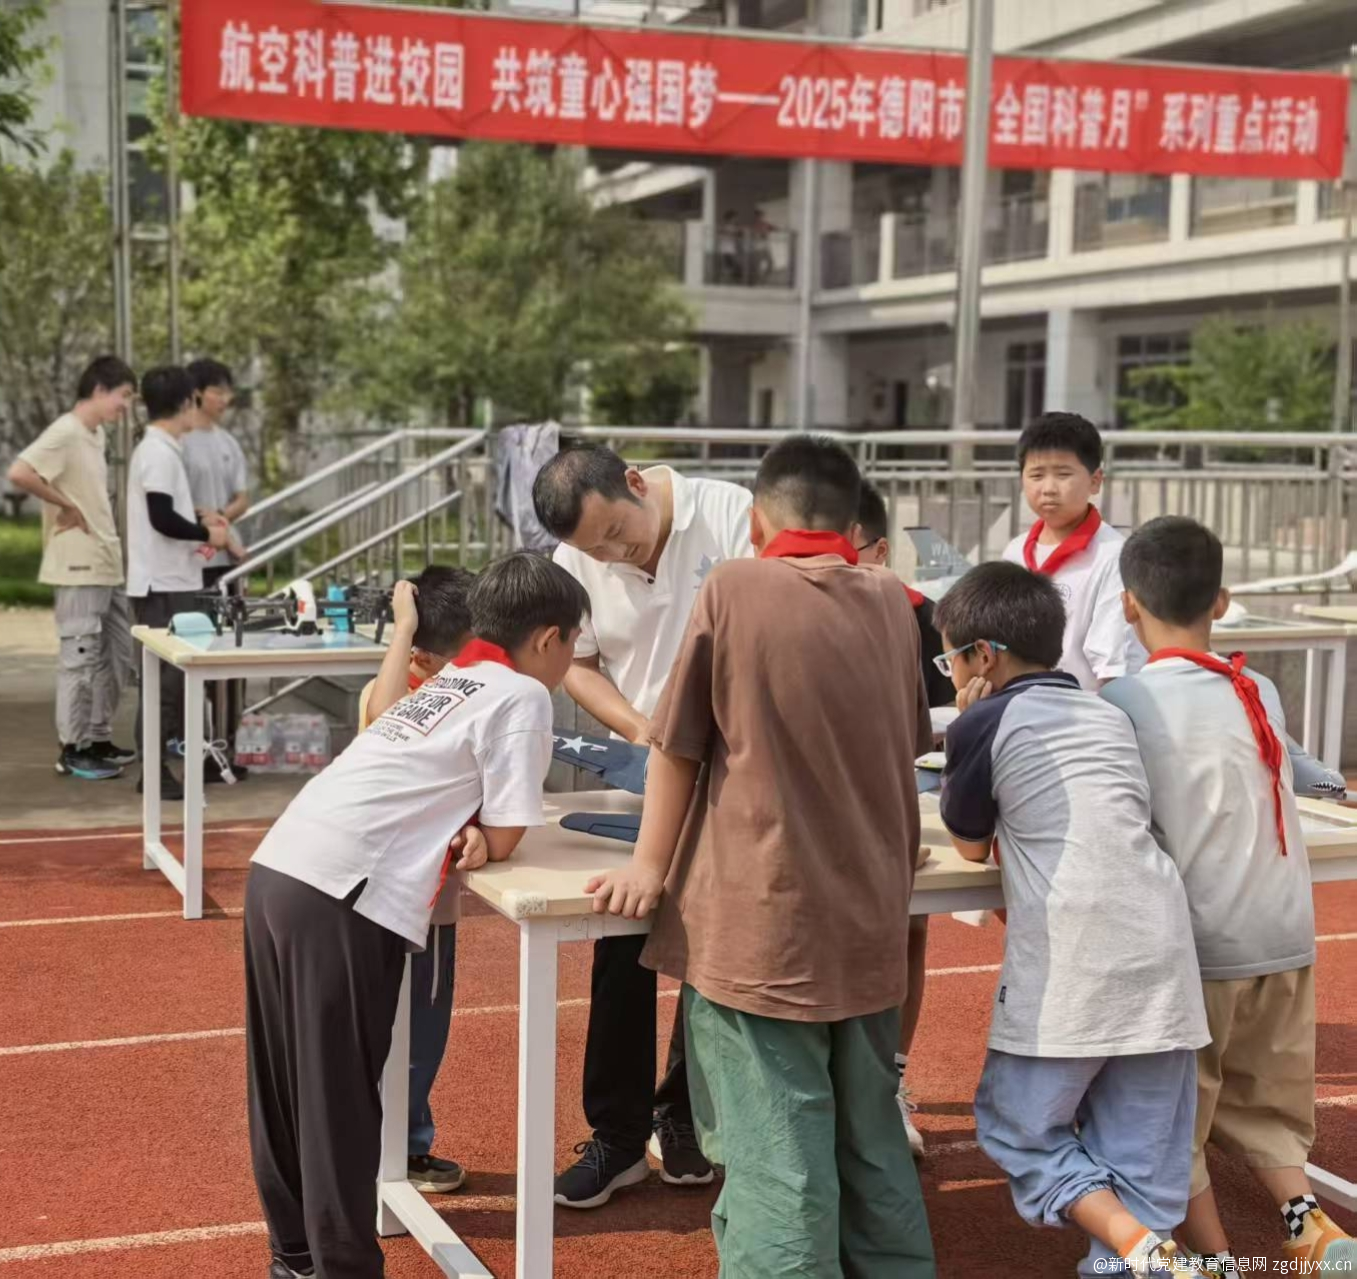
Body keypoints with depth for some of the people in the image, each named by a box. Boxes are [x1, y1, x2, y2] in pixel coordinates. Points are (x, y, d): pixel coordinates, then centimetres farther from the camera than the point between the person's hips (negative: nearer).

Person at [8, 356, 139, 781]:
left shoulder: (97, 435, 14)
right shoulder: (65, 433, -14)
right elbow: (19, 473, -26)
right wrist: (66, 507, -17)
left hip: (106, 566, 9)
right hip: (78, 568, -9)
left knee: (117, 655, 14)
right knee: (80, 658, -3)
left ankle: (98, 739, 23)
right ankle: (72, 750, 5)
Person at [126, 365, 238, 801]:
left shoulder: (159, 449, 15)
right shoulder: (160, 453, -16)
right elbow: (161, 518, -23)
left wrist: (202, 524, 9)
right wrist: (207, 533, -10)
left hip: (173, 581, 10)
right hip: (163, 585, -10)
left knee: (180, 671, 15)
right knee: (166, 676, -6)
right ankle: (153, 769, -2)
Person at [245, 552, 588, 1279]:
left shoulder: (446, 681, 22)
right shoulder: (522, 695, 0)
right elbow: (502, 840, -2)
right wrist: (473, 839, 16)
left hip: (279, 869, 8)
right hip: (342, 897, -8)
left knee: (287, 1085, 18)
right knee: (338, 1100, 2)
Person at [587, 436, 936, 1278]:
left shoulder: (734, 589, -8)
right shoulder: (892, 603, 5)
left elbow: (677, 744, -3)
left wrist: (650, 869, 8)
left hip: (763, 927, -5)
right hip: (870, 924, 5)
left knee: (777, 1161, 0)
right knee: (873, 1145, 18)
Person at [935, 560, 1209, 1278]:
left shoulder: (983, 724, 1)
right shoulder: (1111, 716, 17)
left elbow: (972, 848, 14)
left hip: (1067, 969, -5)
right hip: (1160, 959, 5)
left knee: (1017, 1130, 8)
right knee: (1141, 1157, 10)